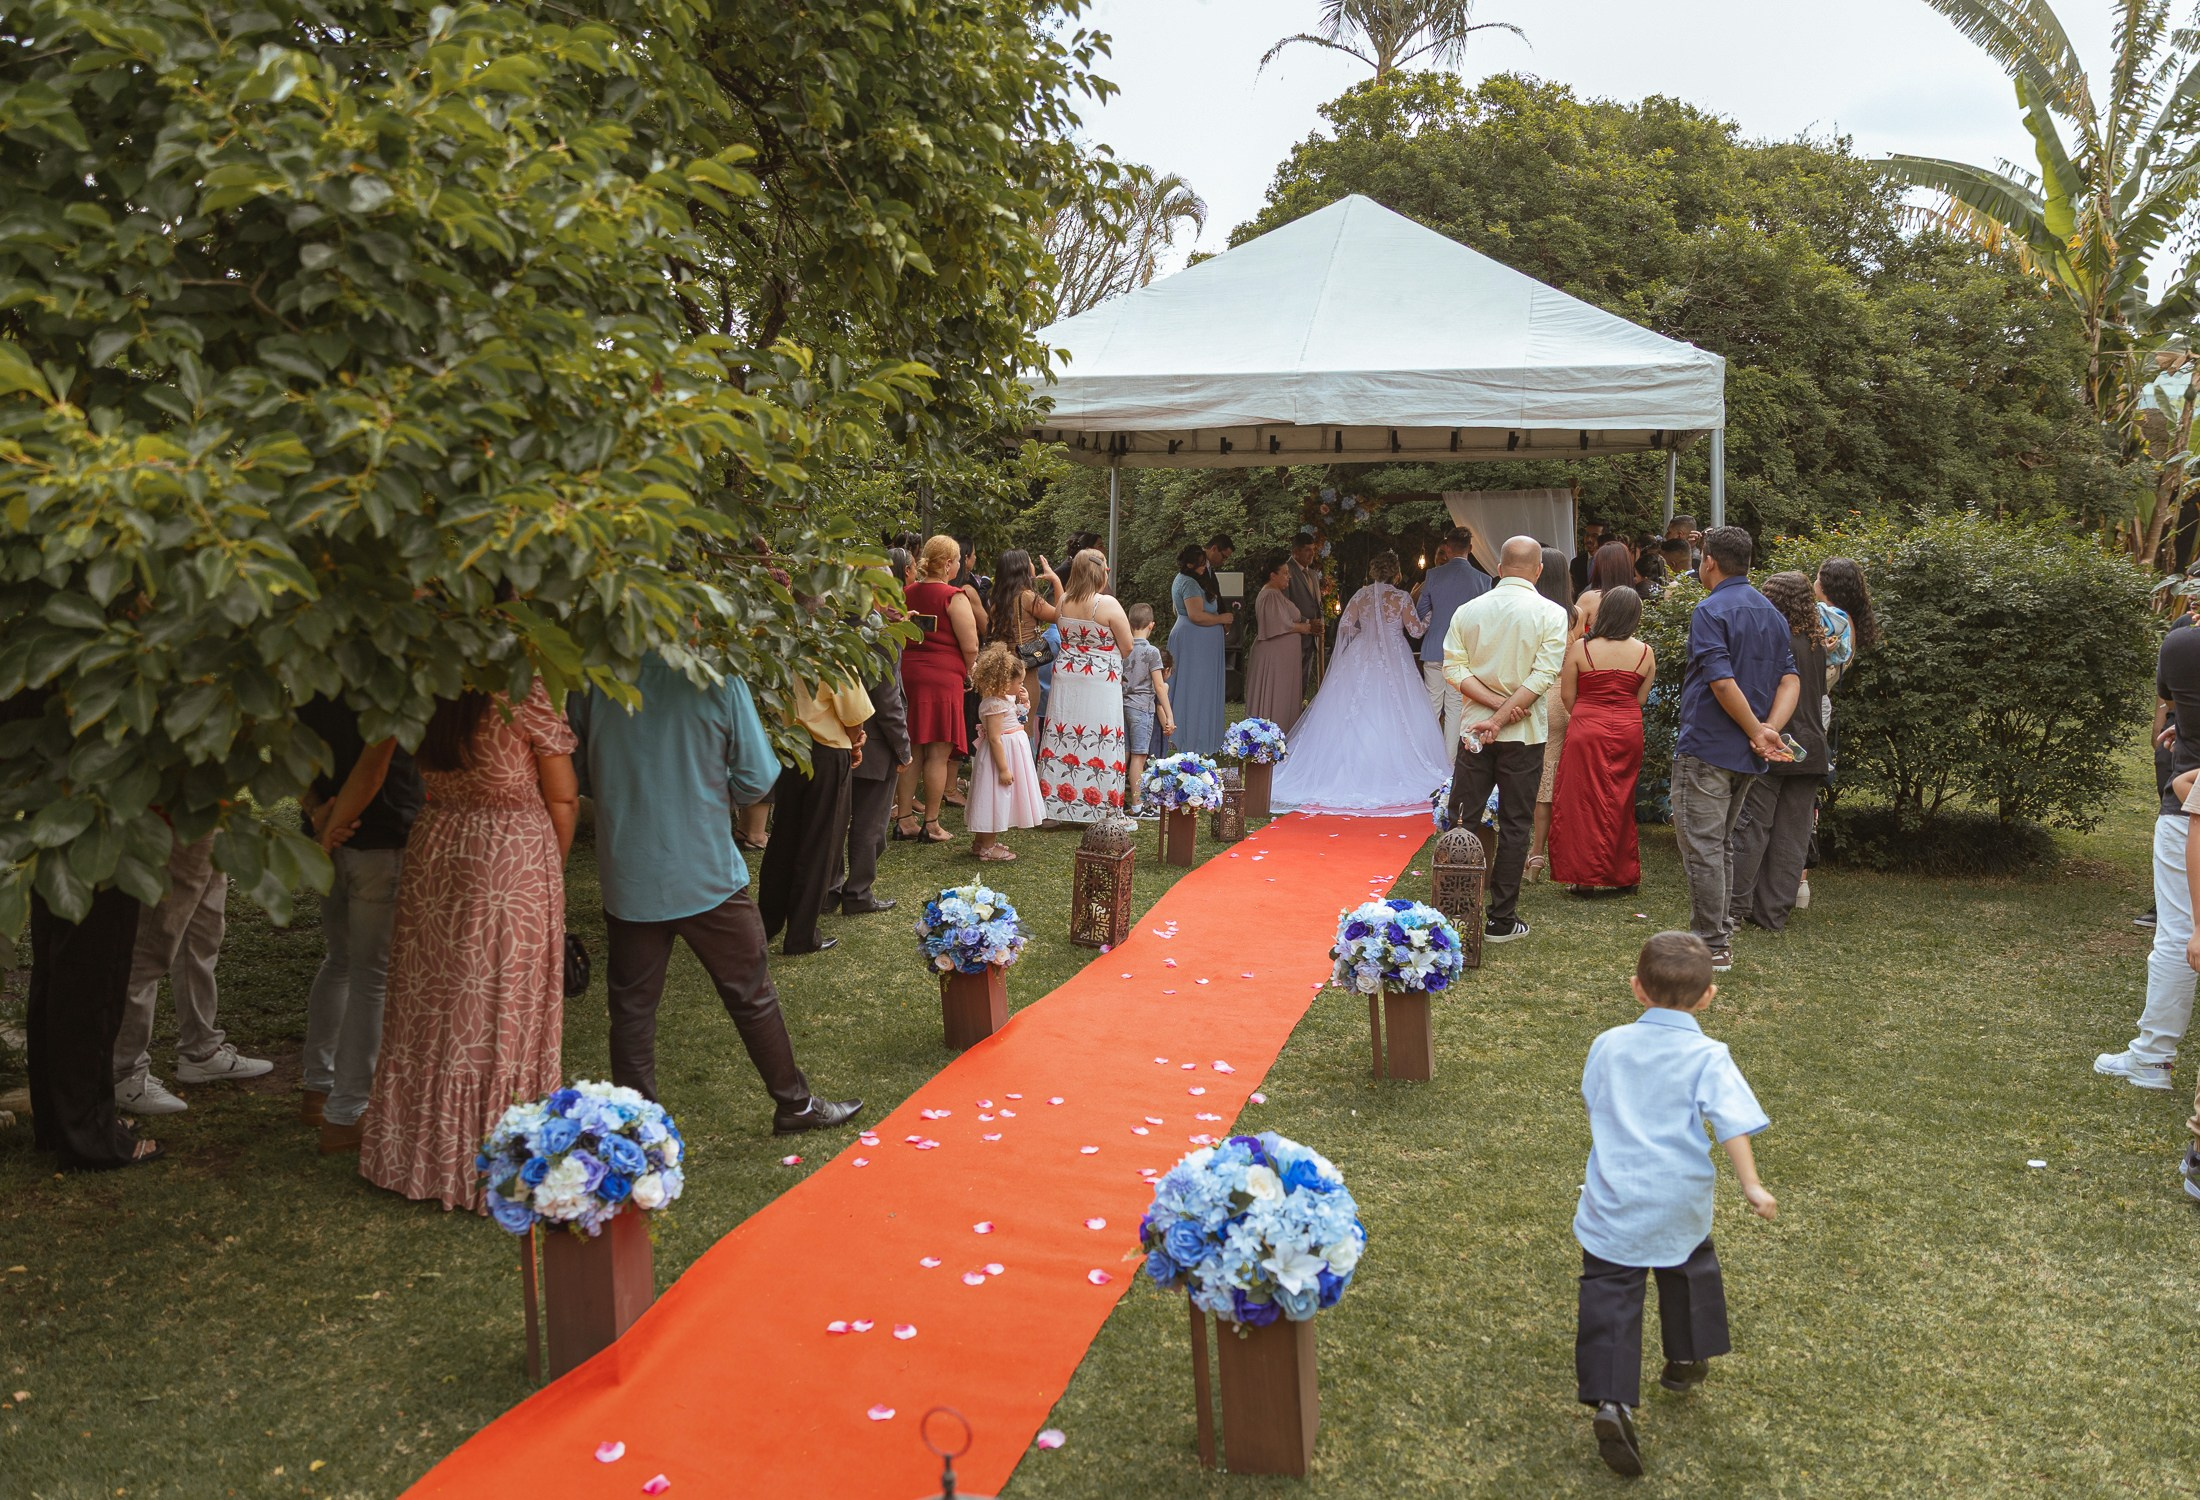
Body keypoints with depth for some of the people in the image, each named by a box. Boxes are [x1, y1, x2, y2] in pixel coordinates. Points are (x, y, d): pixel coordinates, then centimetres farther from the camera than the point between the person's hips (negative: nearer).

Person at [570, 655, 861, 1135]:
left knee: (632, 1005, 13)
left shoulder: (592, 682, -7)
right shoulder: (717, 678, -12)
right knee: (751, 994, 13)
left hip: (628, 876, 2)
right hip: (709, 873, -1)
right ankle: (794, 1103, 26)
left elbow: (580, 773, 4)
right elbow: (758, 775, -9)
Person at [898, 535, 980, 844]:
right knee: (938, 753, 0)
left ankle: (905, 819, 16)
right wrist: (968, 673, 6)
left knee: (911, 751, 12)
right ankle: (930, 825, 3)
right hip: (943, 676, -6)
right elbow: (970, 647, -12)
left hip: (908, 673, 6)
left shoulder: (907, 593, 9)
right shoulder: (953, 597, -9)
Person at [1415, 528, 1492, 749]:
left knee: (1432, 706, 10)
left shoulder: (1433, 575, -4)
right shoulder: (1482, 580, -6)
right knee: (1456, 708, 5)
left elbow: (1421, 612, 5)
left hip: (1434, 650, 1)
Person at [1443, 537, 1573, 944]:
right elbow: (1542, 676, -15)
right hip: (1524, 733, -2)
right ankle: (1502, 920, 8)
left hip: (1475, 727, 2)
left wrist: (1495, 703, -10)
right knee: (1514, 825, 6)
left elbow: (1453, 669, -6)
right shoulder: (1552, 614, -6)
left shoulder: (1468, 611, 1)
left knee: (1461, 820, 9)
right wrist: (1504, 714, -15)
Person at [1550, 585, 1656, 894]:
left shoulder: (1579, 648, -9)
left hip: (1587, 730, -3)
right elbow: (1641, 699, 6)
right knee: (1620, 803, 14)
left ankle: (1584, 875, 4)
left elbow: (1567, 695, -2)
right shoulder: (1645, 653, -1)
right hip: (1629, 731, 3)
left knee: (1585, 801, 4)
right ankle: (1622, 874, 23)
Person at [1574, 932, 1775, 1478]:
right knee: (1689, 1269, 28)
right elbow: (1733, 1124, -17)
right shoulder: (1707, 1057, -8)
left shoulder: (1609, 1045, 1)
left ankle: (1610, 1401, -14)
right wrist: (1752, 1186, -13)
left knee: (1609, 1294, 0)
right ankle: (1687, 1360, 45)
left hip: (1613, 1202, 0)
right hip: (1681, 1206, 0)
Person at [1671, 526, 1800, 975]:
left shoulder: (1710, 611, -13)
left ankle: (1712, 947, -2)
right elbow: (1790, 679, 5)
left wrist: (1757, 733, -12)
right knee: (1721, 844, 18)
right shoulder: (1771, 613, 13)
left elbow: (1723, 683, -22)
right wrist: (1769, 729, -8)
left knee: (1702, 847, -4)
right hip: (1746, 754, 8)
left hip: (1707, 748, -8)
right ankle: (1720, 934, 24)